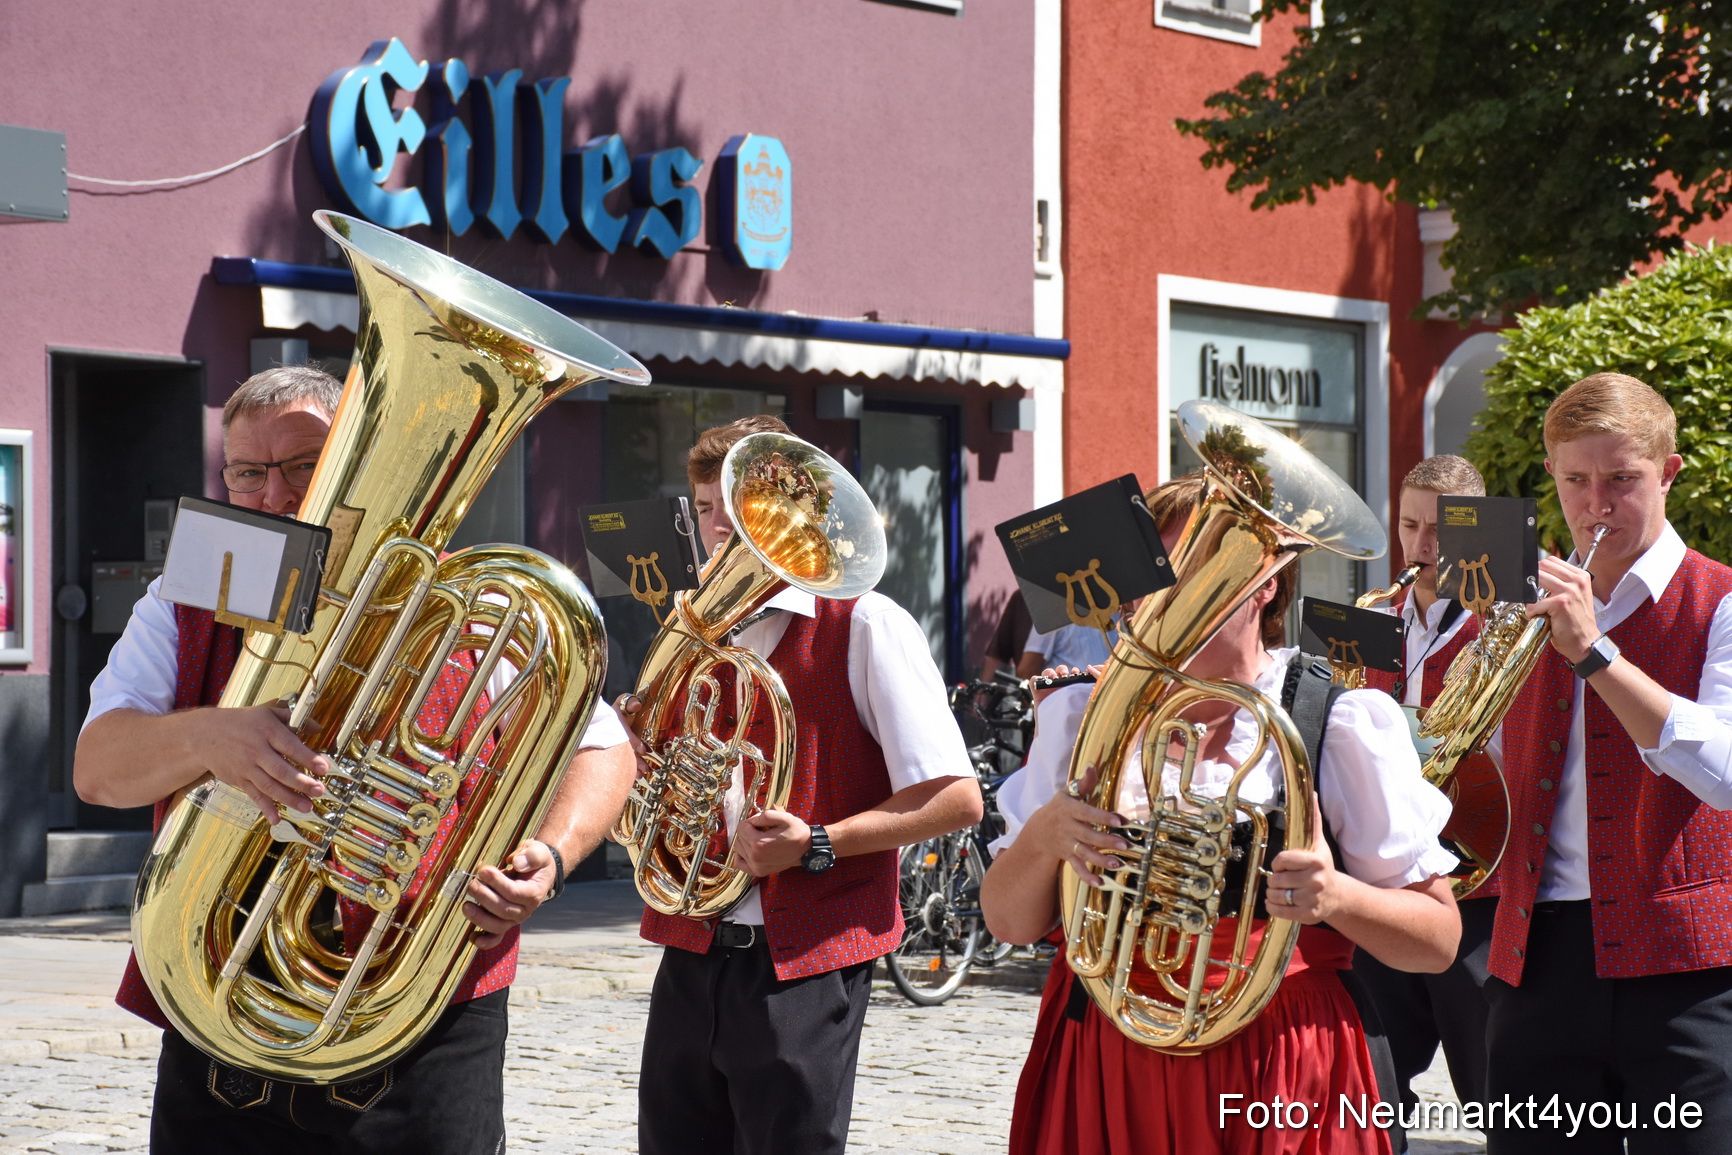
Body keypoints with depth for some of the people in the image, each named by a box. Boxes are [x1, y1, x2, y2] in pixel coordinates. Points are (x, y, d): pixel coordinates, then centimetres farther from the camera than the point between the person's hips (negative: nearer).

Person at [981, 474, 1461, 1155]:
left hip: (1276, 1069, -3)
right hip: (1100, 1071, 3)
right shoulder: (1079, 718, 7)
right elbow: (1008, 924, 6)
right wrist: (1044, 837, -15)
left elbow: (1439, 939, -2)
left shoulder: (1346, 723, -2)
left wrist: (1336, 898, -22)